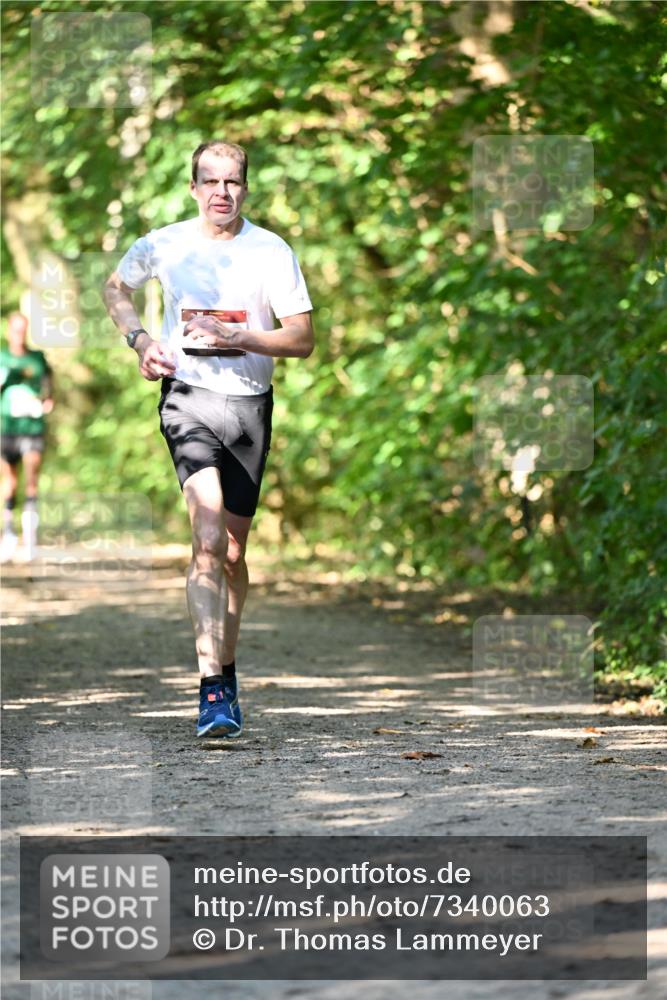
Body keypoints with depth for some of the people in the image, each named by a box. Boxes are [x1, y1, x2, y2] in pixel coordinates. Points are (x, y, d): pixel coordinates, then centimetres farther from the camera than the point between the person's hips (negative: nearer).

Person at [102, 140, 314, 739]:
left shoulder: (272, 253, -1)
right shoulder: (163, 245, 1)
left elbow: (303, 340, -1)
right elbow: (116, 289, 21)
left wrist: (237, 336, -16)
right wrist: (141, 341, 4)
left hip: (250, 403, 2)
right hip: (188, 397, -2)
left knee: (233, 550, 12)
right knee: (208, 540, -20)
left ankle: (226, 668, 33)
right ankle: (213, 690, -25)